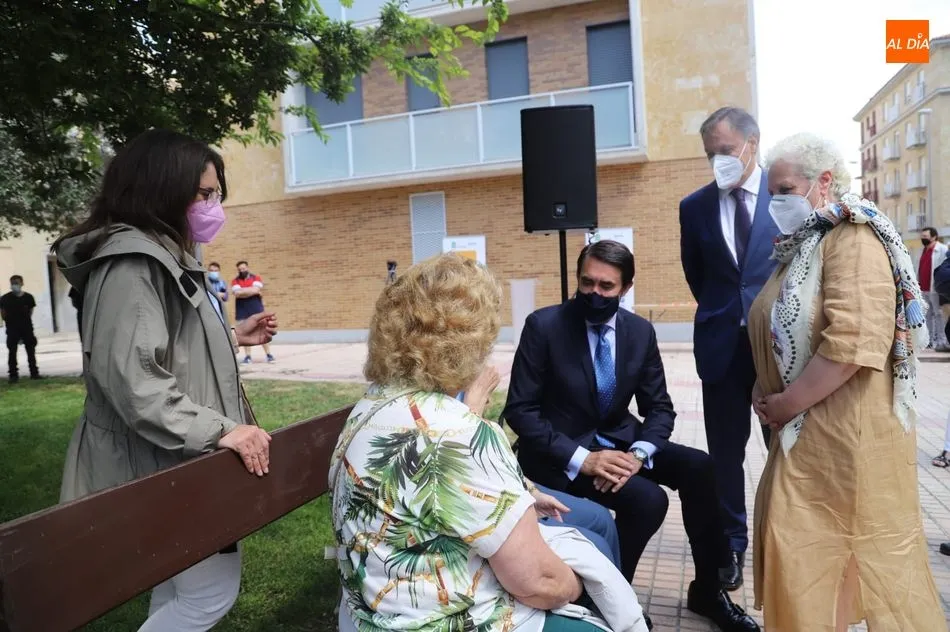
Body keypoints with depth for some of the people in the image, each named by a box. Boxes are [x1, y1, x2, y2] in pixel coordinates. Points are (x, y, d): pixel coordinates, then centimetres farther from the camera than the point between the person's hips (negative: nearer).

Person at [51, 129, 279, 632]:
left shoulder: (165, 256, 13)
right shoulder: (132, 262, -21)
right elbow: (131, 380, -30)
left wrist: (231, 337, 12)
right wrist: (219, 430, -28)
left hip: (177, 459, 11)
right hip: (158, 464, -11)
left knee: (177, 586, 22)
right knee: (212, 588, -1)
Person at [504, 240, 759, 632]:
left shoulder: (640, 331, -2)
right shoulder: (544, 325, -15)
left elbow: (660, 407, 3)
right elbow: (520, 410, -15)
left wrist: (638, 454, -18)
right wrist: (582, 458, -25)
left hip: (617, 440, 5)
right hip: (560, 452, -5)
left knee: (698, 467, -13)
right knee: (647, 499, -25)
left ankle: (707, 589, 8)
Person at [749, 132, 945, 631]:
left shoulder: (852, 237, -14)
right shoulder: (801, 246, 14)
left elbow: (854, 342, -25)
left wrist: (787, 403, -17)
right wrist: (763, 392, 5)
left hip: (846, 430, -8)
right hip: (803, 430, 8)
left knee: (865, 553, 5)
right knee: (803, 547, 15)